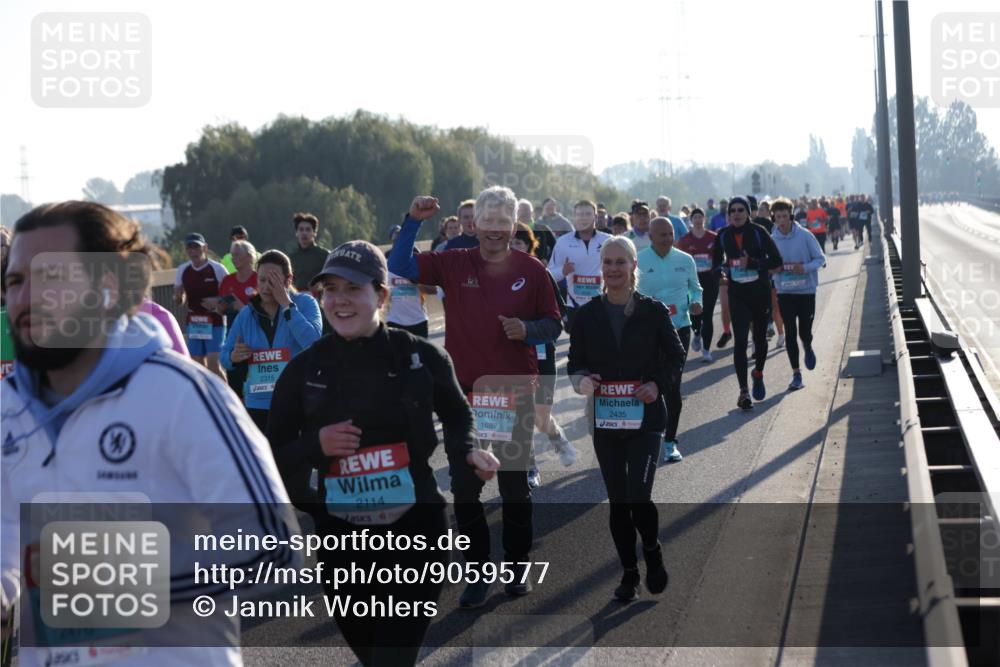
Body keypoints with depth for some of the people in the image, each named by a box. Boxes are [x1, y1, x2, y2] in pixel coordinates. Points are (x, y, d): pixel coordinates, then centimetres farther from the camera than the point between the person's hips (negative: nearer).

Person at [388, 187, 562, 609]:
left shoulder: (531, 271, 0)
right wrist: (414, 222, -15)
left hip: (514, 392, -1)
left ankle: (517, 566, 26)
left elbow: (553, 324, 5)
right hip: (465, 392, 1)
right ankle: (479, 571, 15)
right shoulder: (453, 264, 1)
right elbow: (399, 267, -5)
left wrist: (526, 330, -15)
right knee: (464, 487, 3)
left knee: (514, 485, 11)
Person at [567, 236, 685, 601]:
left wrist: (658, 384, -13)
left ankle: (652, 551, 16)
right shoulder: (588, 315, 3)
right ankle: (629, 573, 22)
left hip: (645, 418, -3)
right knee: (617, 501, 8)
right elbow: (575, 362, 8)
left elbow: (675, 358, 5)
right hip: (604, 420, 3)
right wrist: (581, 379, -14)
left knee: (639, 497, -13)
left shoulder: (653, 311, -3)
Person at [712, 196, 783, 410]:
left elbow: (776, 260, -9)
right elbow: (716, 261, 13)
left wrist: (752, 263, -21)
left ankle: (758, 374, 41)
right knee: (740, 340, -9)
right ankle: (743, 391, -8)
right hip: (737, 294, 1)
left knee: (760, 336, 12)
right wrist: (722, 270, -10)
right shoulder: (723, 235, 0)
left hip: (760, 291, -1)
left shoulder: (758, 232, -7)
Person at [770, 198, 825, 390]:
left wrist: (805, 268, -21)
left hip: (806, 290, -1)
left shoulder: (804, 236, -8)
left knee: (804, 332, 2)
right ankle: (796, 374, 6)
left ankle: (808, 349, 39)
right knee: (790, 334, -2)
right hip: (784, 293, 1)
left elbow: (820, 259, -3)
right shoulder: (771, 240, -3)